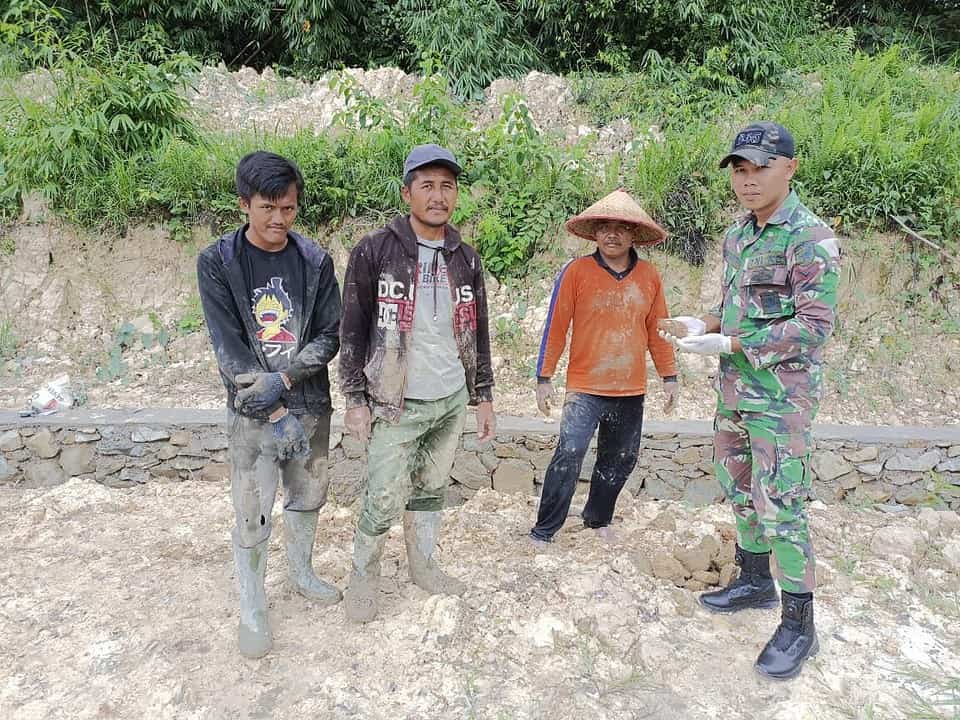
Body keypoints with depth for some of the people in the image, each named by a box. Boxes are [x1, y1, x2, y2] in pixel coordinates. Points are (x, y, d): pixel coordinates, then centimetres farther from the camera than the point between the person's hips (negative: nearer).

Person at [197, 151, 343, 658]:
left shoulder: (315, 261, -2)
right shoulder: (217, 262, -8)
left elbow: (330, 335, -3)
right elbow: (227, 346, -12)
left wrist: (282, 379, -18)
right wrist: (276, 412, -17)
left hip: (311, 405, 3)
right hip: (253, 413, -3)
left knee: (308, 497, 17)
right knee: (252, 516, 3)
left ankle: (301, 572, 42)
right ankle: (252, 610, 23)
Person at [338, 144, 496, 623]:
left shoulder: (466, 259, 6)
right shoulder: (374, 252, -9)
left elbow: (477, 332, 12)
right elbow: (352, 330, -6)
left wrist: (483, 396, 11)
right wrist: (356, 399, -9)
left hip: (452, 402, 5)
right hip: (395, 405, -4)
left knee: (431, 490, 17)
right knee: (383, 502, 0)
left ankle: (423, 565, 37)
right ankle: (363, 576, 25)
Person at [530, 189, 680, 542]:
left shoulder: (649, 276, 4)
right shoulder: (576, 271, -6)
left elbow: (657, 330, 11)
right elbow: (555, 327, -5)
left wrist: (669, 376, 11)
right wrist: (544, 378, -6)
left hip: (631, 391, 4)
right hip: (585, 387, -4)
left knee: (620, 460, 14)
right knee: (569, 455, -14)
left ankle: (597, 520, 34)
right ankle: (544, 531, -1)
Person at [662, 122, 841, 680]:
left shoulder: (811, 240, -15)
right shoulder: (737, 235, 9)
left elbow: (815, 325, -20)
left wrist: (729, 344, -23)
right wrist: (707, 325, -1)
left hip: (782, 394, -8)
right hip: (734, 388, 8)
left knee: (780, 504, -4)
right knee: (739, 488, 18)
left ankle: (799, 625, 11)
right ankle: (755, 582, 37)